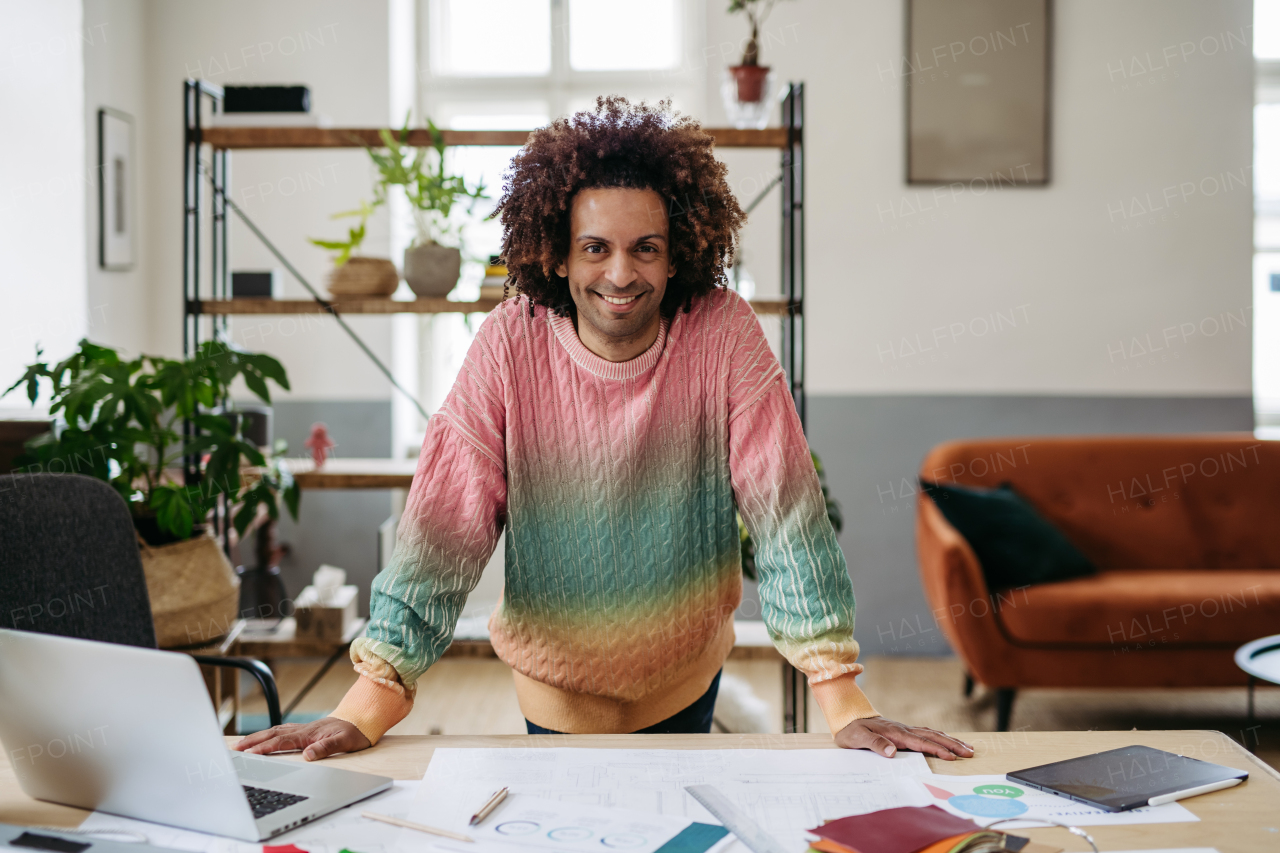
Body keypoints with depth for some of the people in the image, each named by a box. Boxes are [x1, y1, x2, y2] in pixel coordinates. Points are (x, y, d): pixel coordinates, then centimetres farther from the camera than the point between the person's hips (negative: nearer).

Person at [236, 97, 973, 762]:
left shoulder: (725, 336, -19)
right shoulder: (512, 345, -19)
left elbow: (787, 512, -20)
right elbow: (448, 522, -20)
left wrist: (843, 699, -25)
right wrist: (372, 701, -25)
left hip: (686, 675, 1)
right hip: (555, 685, -1)